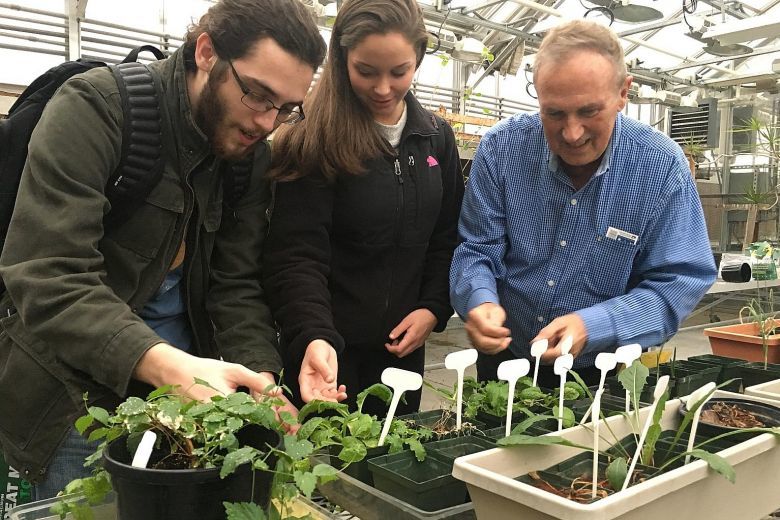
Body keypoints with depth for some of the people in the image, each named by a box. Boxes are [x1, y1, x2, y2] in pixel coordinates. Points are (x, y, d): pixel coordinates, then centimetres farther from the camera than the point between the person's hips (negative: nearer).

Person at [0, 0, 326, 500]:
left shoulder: (252, 153, -2)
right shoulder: (95, 108, -20)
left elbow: (237, 286, -5)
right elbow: (46, 276, -29)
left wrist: (260, 374, -22)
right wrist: (166, 365, -42)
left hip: (186, 386, 5)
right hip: (76, 387, -4)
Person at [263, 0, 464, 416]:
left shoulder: (437, 137, 2)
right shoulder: (313, 143, -15)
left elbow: (447, 238, 8)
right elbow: (296, 257, -20)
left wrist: (433, 309, -5)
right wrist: (313, 337, -35)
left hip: (403, 344, 5)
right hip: (330, 346, -4)